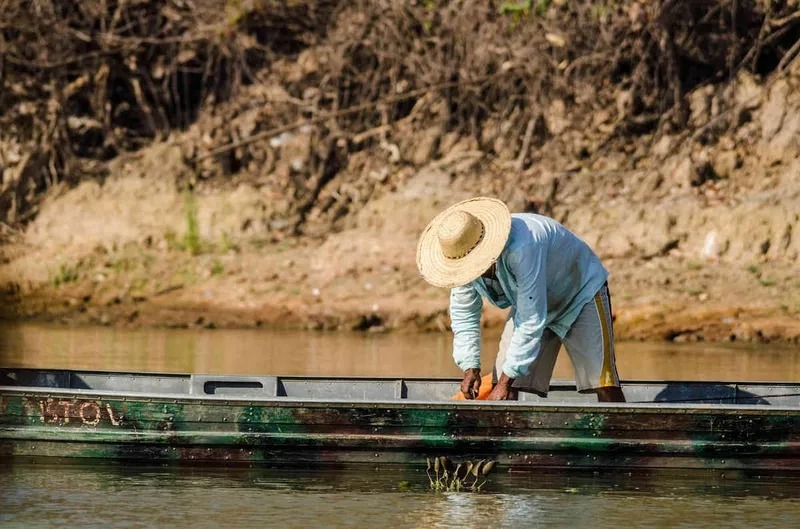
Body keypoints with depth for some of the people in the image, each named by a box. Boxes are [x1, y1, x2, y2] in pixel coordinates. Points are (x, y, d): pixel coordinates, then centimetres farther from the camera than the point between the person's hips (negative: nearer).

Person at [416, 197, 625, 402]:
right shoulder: (465, 258, -20)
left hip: (582, 292, -6)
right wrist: (470, 367, -15)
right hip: (530, 301, 6)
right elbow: (463, 314, -4)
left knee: (604, 385, -18)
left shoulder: (521, 249, -43)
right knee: (506, 392, -8)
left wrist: (506, 380, -36)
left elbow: (532, 321, -40)